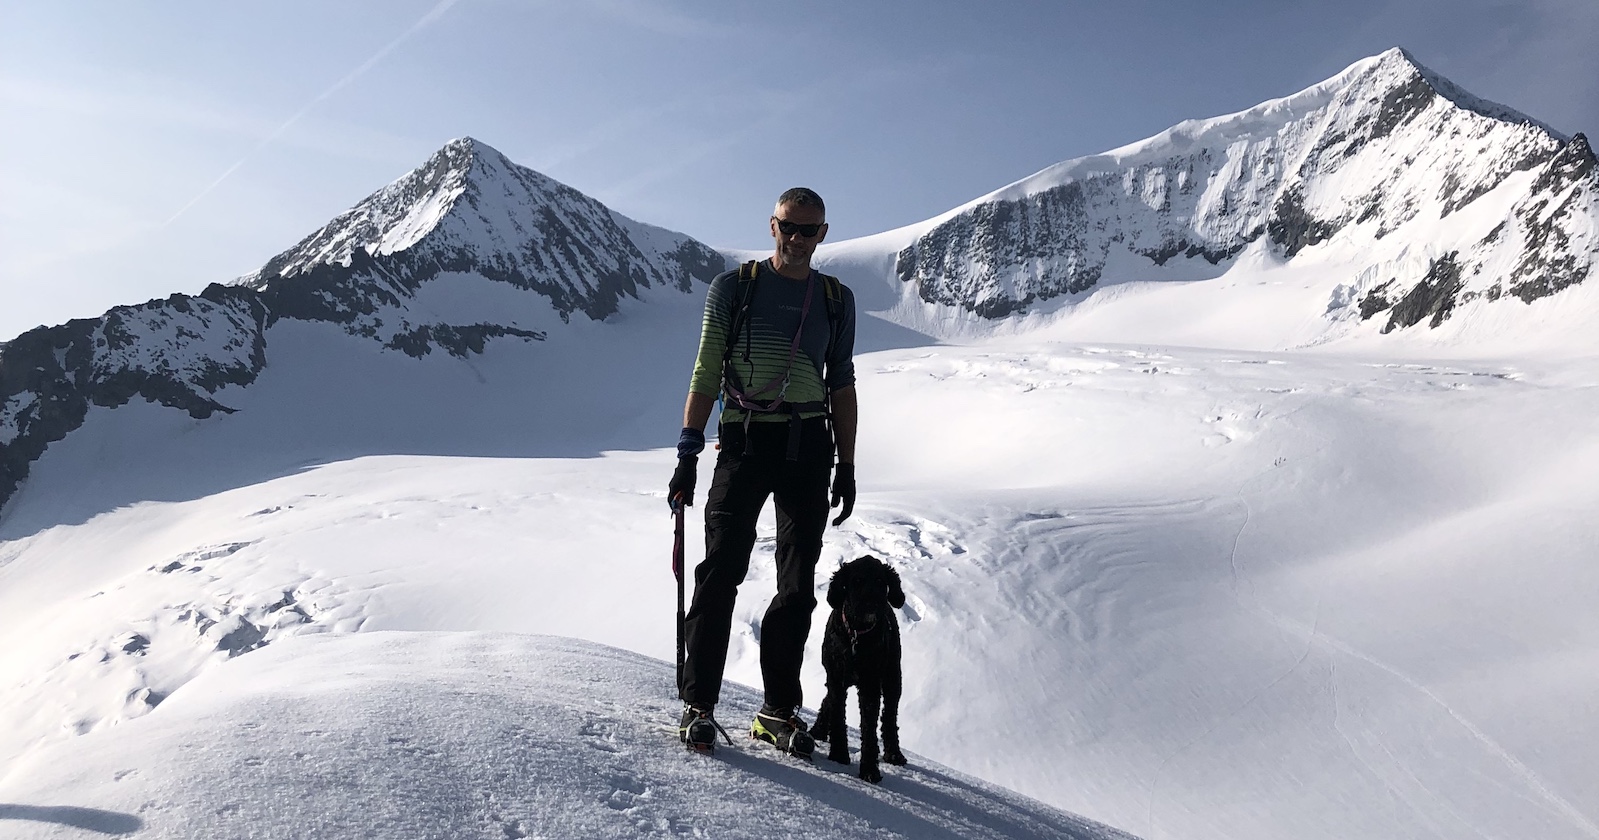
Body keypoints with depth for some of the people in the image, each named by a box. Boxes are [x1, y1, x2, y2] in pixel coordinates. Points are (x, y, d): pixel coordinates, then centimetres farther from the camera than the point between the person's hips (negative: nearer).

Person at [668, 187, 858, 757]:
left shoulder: (836, 299, 13)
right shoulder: (733, 288, 5)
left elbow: (841, 385, 16)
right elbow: (706, 374, 2)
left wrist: (847, 467, 11)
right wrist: (688, 454, -5)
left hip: (809, 448, 3)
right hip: (745, 440, -3)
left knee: (798, 585, 4)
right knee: (721, 571, -9)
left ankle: (779, 710, 14)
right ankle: (698, 704, 2)